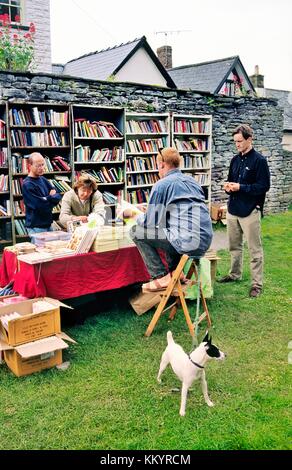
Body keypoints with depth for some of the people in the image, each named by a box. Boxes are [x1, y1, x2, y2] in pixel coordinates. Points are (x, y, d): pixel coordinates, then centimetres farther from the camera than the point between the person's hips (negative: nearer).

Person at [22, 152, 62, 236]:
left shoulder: (43, 179, 10)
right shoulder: (27, 185, -15)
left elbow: (58, 196, 9)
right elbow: (42, 206, -21)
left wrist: (48, 198, -11)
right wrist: (52, 198, -3)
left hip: (48, 224, 8)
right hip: (36, 227, -8)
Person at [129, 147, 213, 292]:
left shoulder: (161, 185, -4)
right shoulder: (192, 180, 18)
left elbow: (150, 222, -4)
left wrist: (138, 217, 20)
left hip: (188, 242, -8)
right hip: (205, 241, 8)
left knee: (136, 231, 6)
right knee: (167, 228, 35)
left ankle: (161, 277, 3)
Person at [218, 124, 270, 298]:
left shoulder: (259, 160, -10)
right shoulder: (235, 160, 11)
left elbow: (264, 186, -14)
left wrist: (240, 187, -18)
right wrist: (228, 186, -2)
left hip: (250, 211, -7)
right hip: (233, 209, 7)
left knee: (255, 249, 0)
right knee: (234, 246, 18)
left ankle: (257, 284, 7)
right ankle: (235, 274, 34)